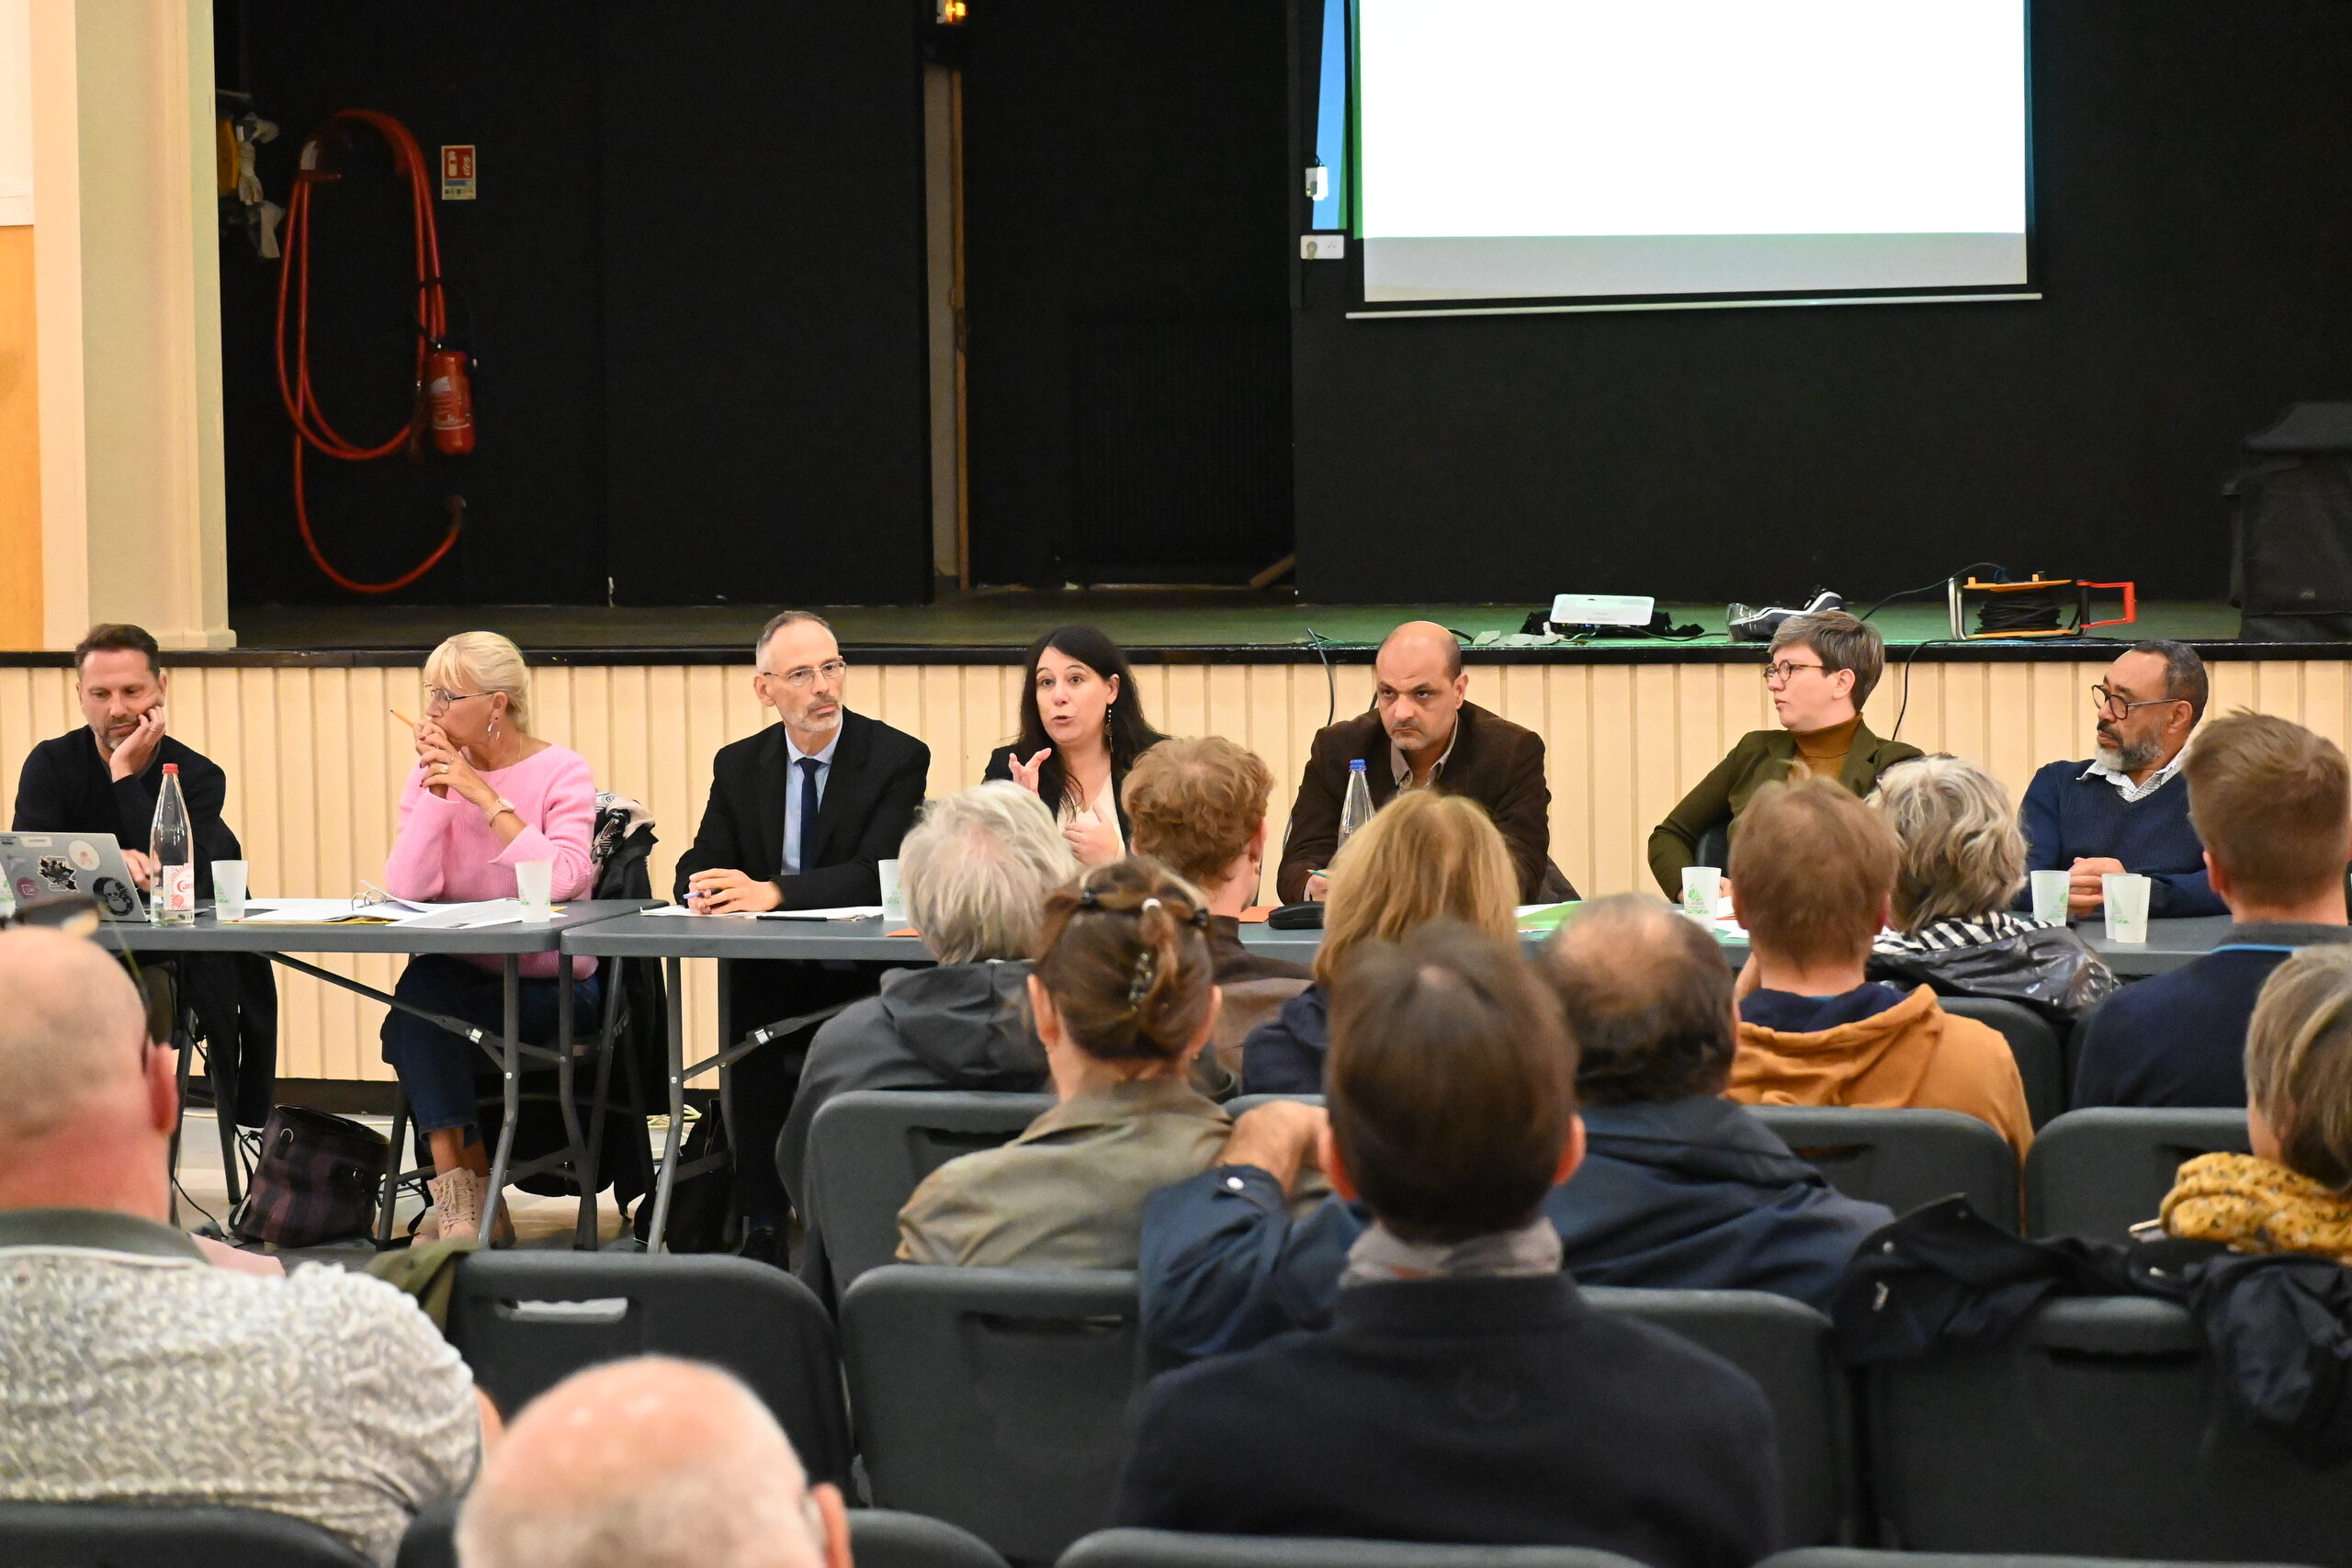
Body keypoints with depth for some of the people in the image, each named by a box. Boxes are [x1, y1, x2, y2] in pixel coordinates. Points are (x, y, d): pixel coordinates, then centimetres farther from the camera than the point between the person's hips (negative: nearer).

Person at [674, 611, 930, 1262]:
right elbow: (697, 871, 7)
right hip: (769, 976, 2)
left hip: (861, 979, -2)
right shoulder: (739, 765, 12)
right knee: (750, 1011, -30)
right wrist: (704, 888, -19)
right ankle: (762, 1221, -25)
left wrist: (772, 892, -27)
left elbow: (878, 873, -15)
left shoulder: (898, 757, -2)